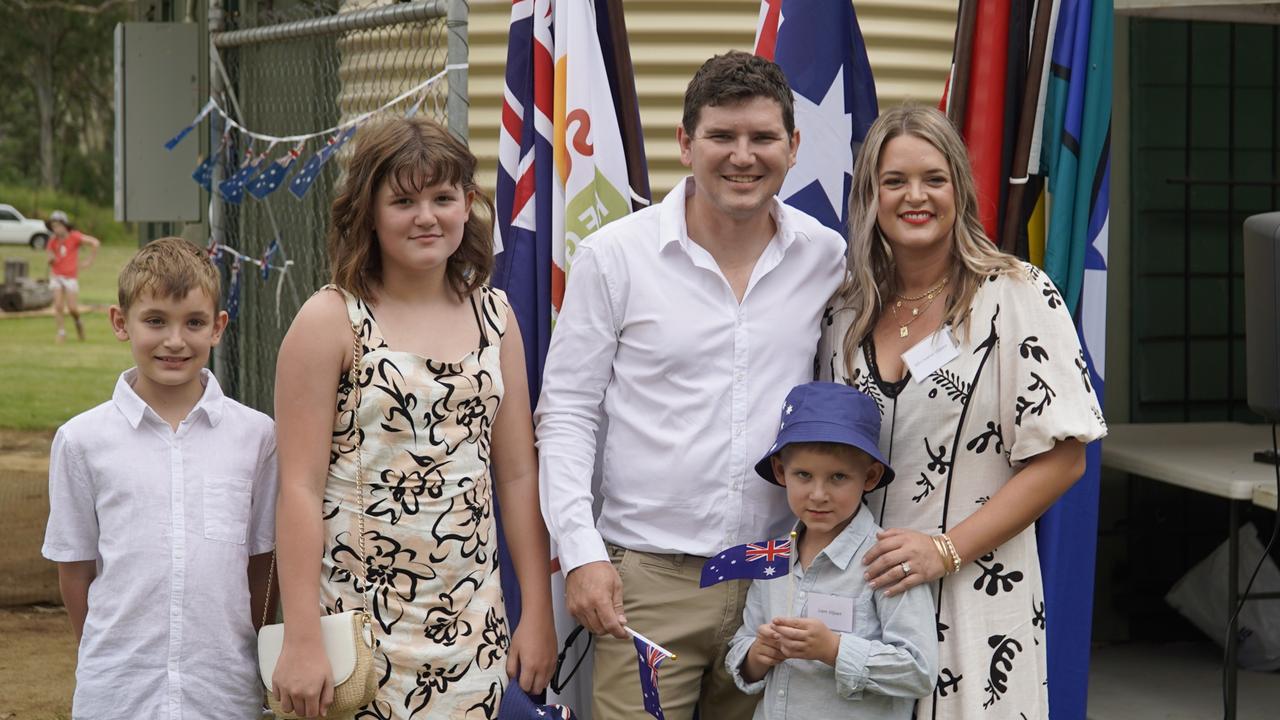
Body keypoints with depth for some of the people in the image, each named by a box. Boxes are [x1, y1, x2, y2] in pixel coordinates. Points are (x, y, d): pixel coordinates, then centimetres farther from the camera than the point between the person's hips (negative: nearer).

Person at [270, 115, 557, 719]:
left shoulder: (494, 317, 9)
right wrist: (301, 641, -13)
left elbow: (518, 475, 10)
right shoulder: (331, 321, -5)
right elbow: (300, 488, -9)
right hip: (360, 619, -4)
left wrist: (538, 613, 6)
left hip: (471, 624, 4)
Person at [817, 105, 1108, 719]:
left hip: (975, 595, -4)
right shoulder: (847, 313, 8)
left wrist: (946, 550, -15)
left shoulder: (1019, 296, -5)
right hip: (863, 588, 4)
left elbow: (1061, 459, -9)